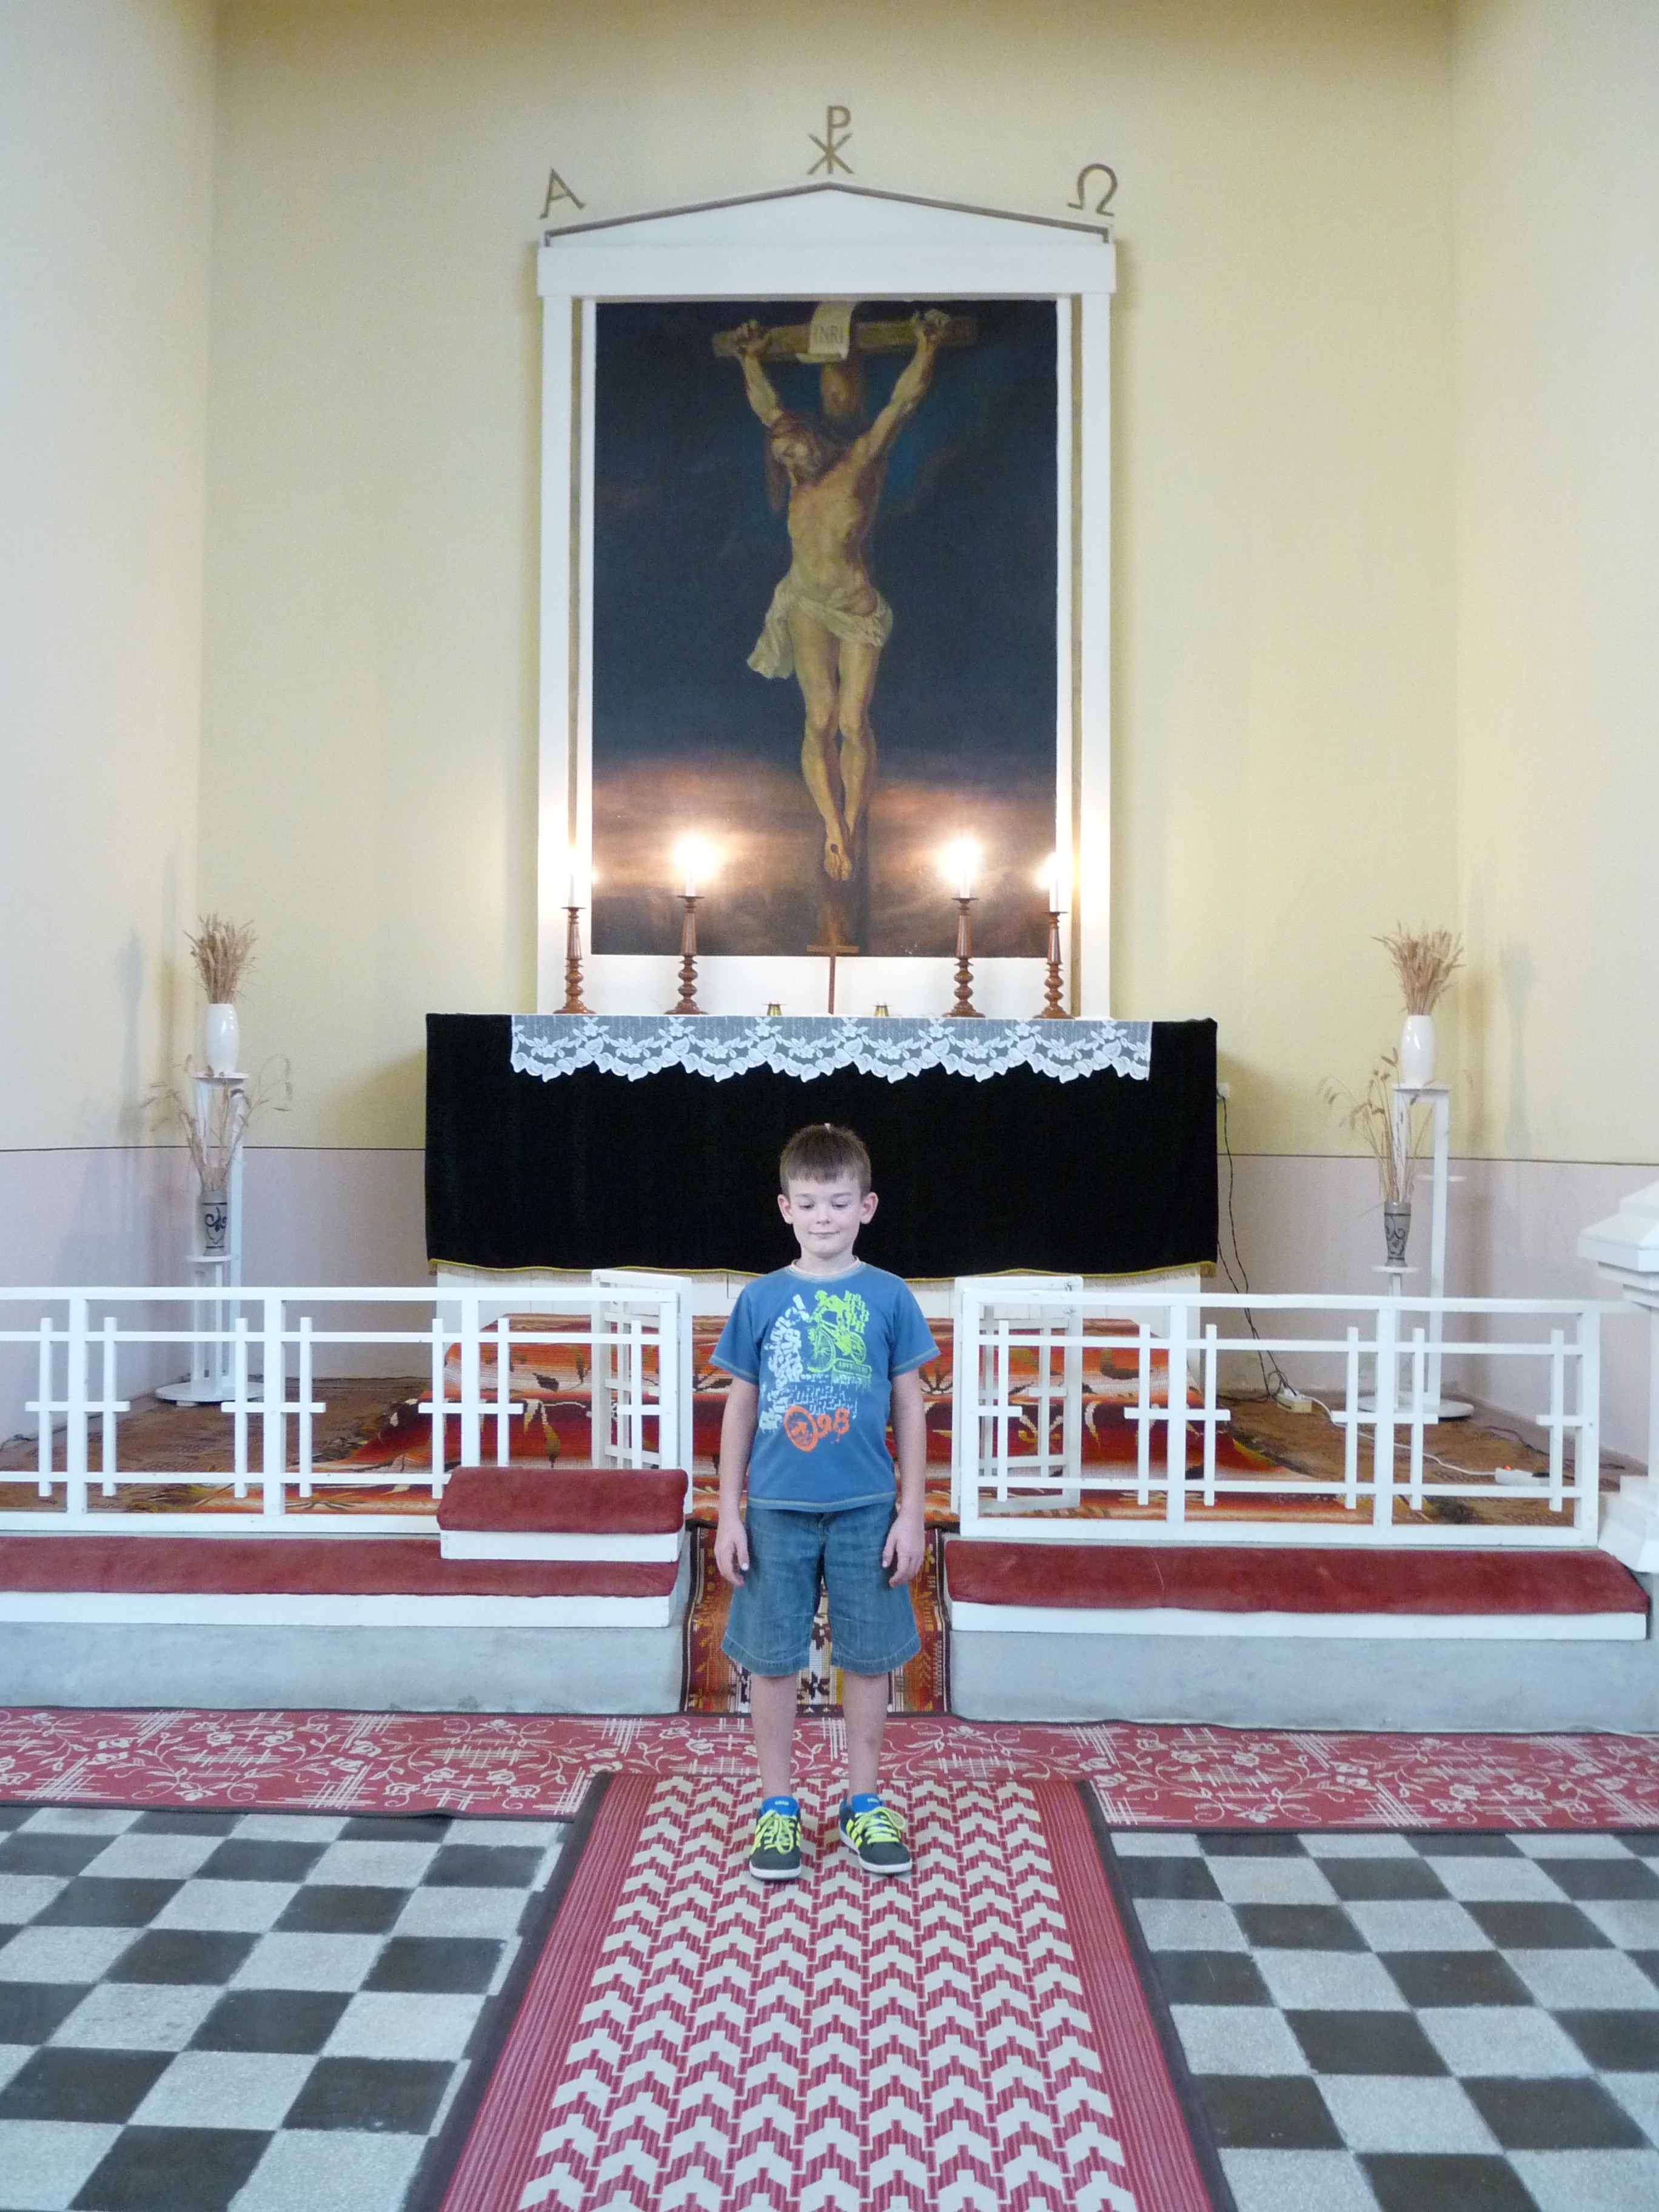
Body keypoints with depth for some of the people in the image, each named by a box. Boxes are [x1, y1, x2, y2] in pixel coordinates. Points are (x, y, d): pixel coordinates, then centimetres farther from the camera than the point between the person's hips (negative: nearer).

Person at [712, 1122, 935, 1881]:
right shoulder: (760, 1299, -1)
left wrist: (911, 1510, -1)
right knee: (771, 1658, 8)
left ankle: (863, 1803, 26)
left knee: (868, 1656, 9)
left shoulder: (889, 1298, -2)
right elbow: (740, 1407, 4)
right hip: (777, 1510, 0)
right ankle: (777, 1805, 24)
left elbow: (910, 1408, 2)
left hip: (866, 1510, 0)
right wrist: (729, 1512, 1)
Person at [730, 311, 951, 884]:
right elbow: (767, 406, 17)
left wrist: (926, 346, -19)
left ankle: (848, 831, 3)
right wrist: (751, 357, 15)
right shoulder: (800, 478, 4)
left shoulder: (859, 464, -6)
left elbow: (904, 401, -11)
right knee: (820, 719, -8)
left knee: (853, 723, -5)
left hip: (859, 611, -3)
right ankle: (835, 830, -5)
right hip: (806, 606, 3)